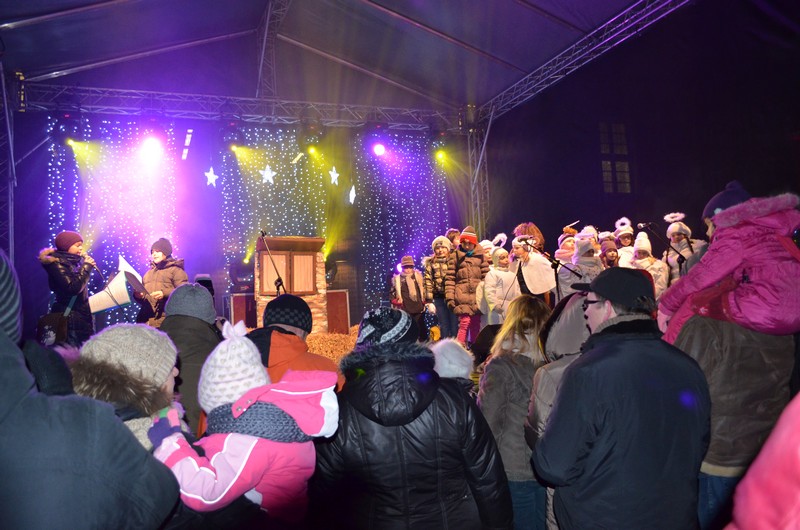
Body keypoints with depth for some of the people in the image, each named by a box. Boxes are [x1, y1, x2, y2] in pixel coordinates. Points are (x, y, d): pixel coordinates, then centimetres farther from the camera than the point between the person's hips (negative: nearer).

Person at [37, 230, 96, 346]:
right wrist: (86, 266, -16)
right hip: (70, 317, -9)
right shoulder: (56, 263, -12)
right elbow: (73, 287, -23)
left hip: (83, 314, 9)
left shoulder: (72, 261, 12)